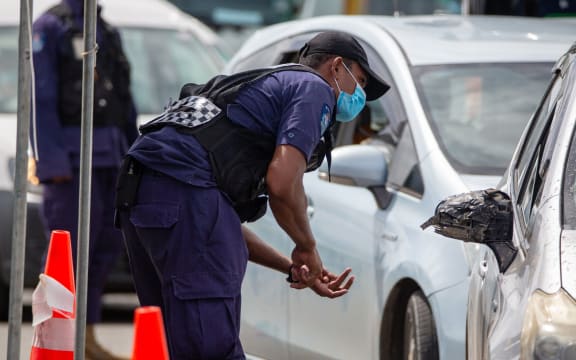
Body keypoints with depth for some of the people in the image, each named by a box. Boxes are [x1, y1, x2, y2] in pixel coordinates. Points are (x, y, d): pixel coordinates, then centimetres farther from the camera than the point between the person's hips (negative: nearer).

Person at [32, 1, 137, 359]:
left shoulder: (109, 32, 18)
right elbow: (40, 99, -12)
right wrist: (53, 162, -20)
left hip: (110, 157, 8)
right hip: (71, 156, -8)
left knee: (107, 245, 6)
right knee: (70, 249, -9)